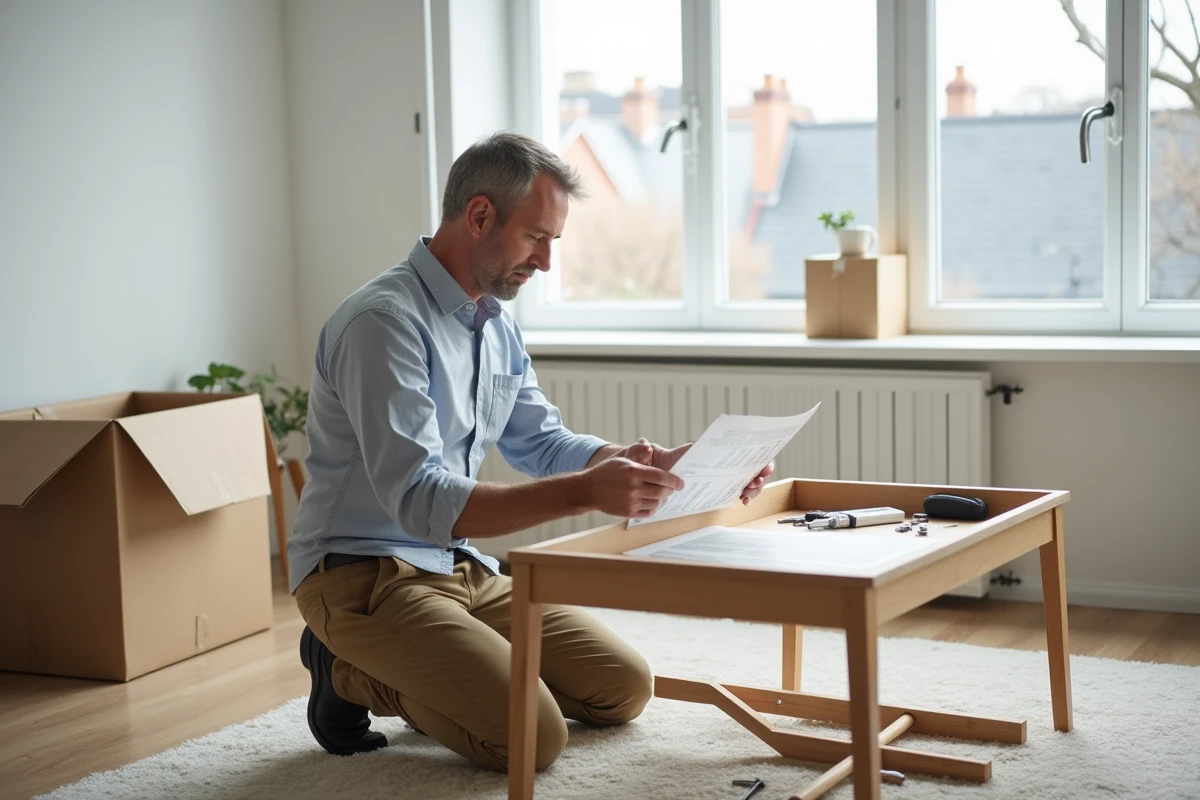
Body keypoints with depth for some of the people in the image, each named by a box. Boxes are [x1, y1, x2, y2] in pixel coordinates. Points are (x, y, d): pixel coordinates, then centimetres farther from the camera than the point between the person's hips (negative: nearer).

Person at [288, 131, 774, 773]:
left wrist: (649, 464, -3)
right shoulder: (384, 321, -22)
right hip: (365, 575, -9)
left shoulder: (495, 322, 9)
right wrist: (585, 492, -36)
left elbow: (541, 443, 15)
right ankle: (352, 677, -1)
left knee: (623, 689, 3)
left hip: (462, 568, 9)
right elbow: (419, 502, -29)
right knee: (533, 735, -23)